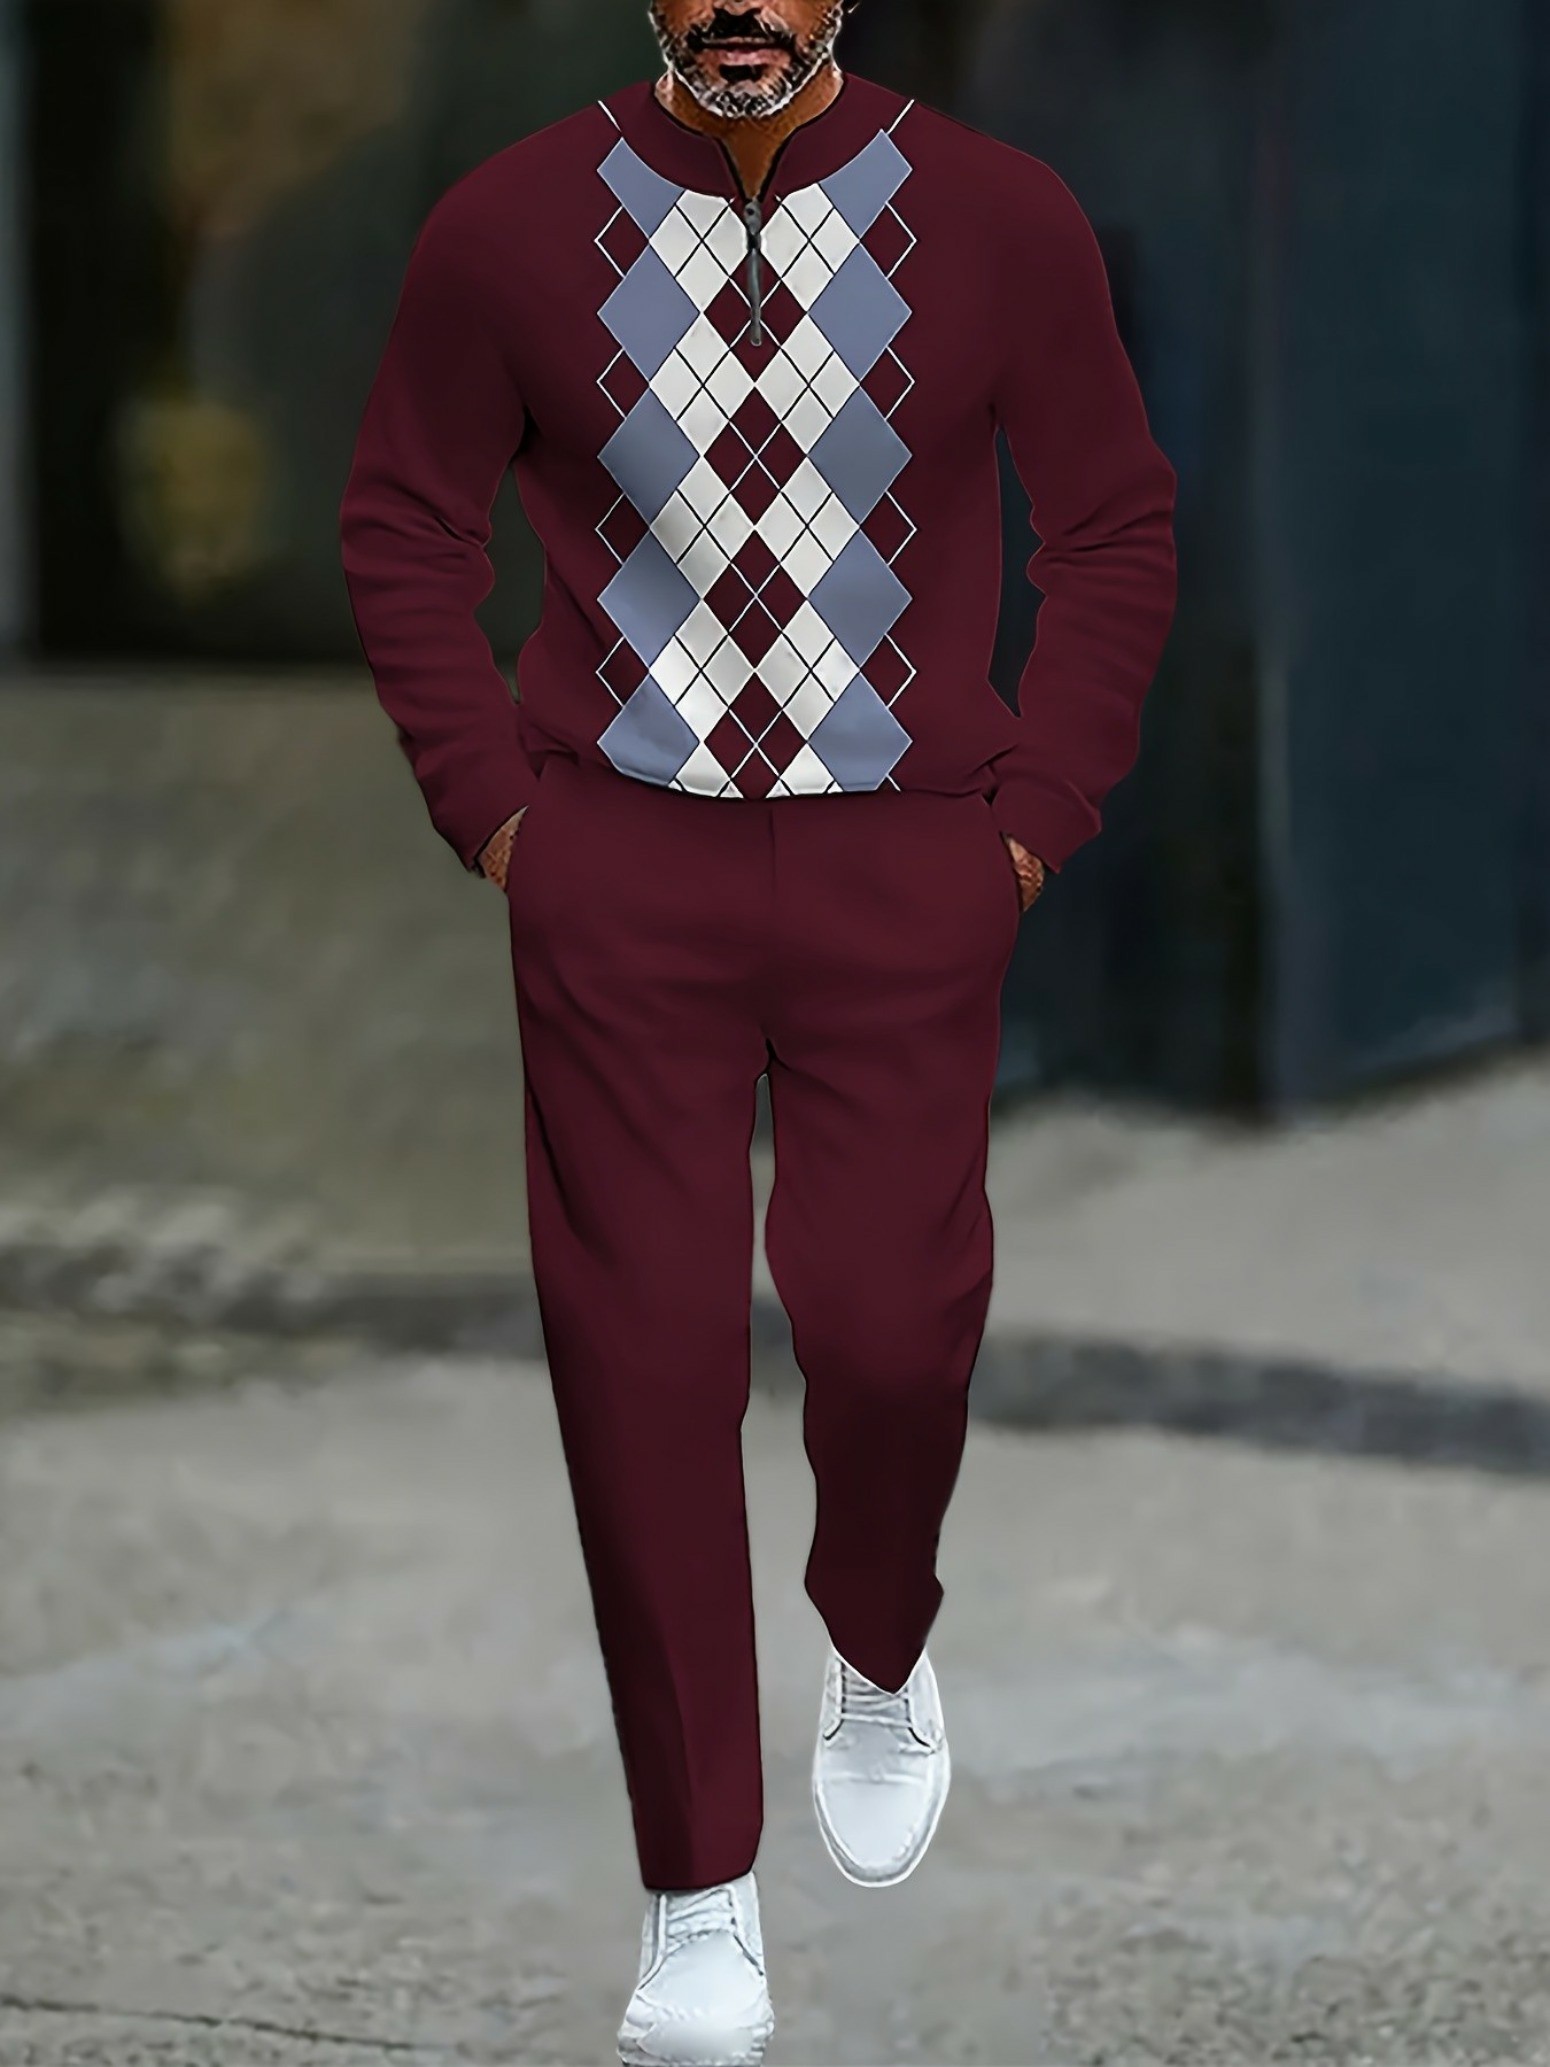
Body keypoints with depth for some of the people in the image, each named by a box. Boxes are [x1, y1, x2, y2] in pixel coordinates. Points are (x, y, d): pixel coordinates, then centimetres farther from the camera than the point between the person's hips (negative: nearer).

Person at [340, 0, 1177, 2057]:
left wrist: (1030, 821, -2)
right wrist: (498, 810, -1)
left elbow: (1116, 532, 5)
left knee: (887, 1317, -8)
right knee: (641, 1347, -3)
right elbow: (406, 525, 7)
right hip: (623, 863, 0)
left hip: (905, 872, 0)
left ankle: (880, 1656, 29)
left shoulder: (998, 224, -5)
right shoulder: (511, 229, -5)